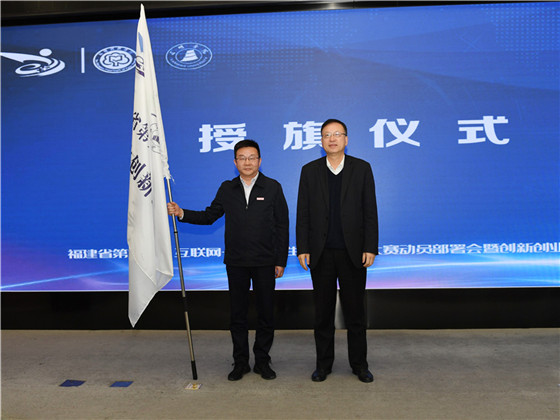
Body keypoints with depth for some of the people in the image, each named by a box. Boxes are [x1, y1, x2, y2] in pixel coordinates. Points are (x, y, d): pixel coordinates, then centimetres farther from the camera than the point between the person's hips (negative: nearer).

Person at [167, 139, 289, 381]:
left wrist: (281, 261, -3)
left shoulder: (273, 187, 0)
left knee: (266, 313, 6)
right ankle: (241, 362, 23)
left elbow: (282, 226, 0)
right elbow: (209, 216, 11)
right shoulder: (227, 189, 7)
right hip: (236, 262, 2)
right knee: (237, 314, 9)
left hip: (265, 262, -2)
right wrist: (182, 214, -4)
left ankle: (262, 361, 22)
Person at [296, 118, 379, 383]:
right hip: (321, 253, 1)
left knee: (355, 311, 8)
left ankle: (359, 364, 23)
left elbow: (370, 211, 1)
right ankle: (324, 363, 24)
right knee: (323, 311, 10)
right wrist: (302, 249, -3)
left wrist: (370, 248, -6)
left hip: (353, 252, -1)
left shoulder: (362, 169, 4)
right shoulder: (310, 171, 6)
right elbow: (303, 214, 4)